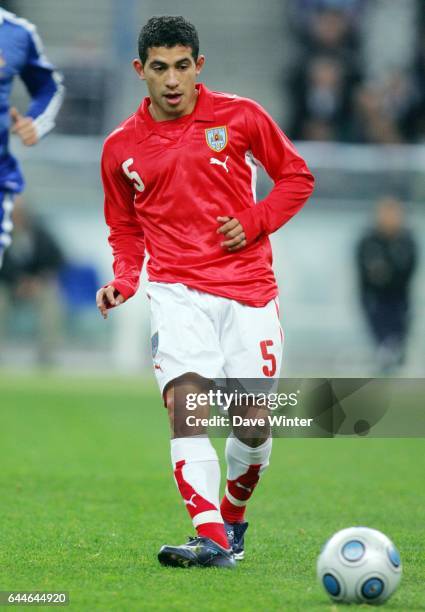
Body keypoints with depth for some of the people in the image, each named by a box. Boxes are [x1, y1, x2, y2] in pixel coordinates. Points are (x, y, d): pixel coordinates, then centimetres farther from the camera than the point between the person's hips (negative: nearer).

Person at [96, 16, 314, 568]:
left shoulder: (240, 117, 1)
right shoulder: (121, 148, 7)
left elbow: (297, 177, 12)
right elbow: (124, 228, 19)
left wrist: (253, 222, -4)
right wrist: (123, 281, 1)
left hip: (249, 290, 0)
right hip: (177, 290, 0)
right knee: (186, 403, -22)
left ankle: (232, 516, 28)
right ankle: (210, 539, -29)